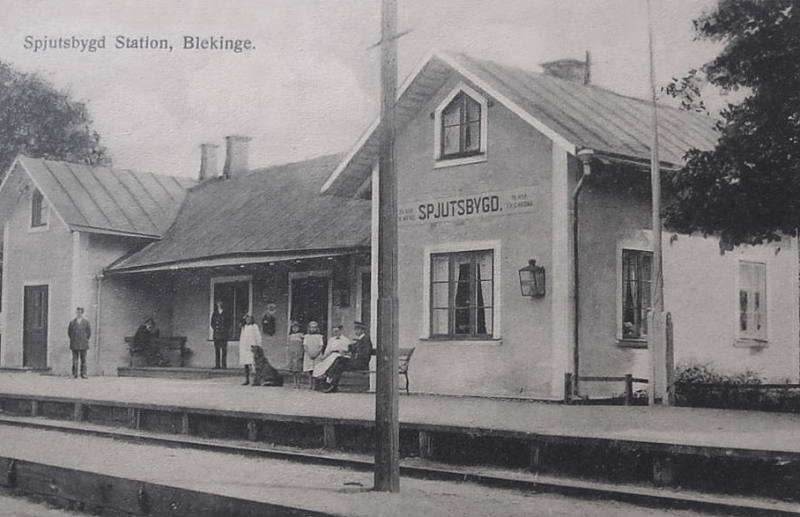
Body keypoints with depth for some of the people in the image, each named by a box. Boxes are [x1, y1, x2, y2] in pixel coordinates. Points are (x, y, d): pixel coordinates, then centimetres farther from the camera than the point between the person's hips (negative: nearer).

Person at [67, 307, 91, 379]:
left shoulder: (86, 323, 6)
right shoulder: (72, 323, 7)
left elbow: (89, 332, 10)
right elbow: (69, 332, 12)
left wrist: (85, 340, 6)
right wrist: (72, 339, 6)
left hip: (83, 344, 0)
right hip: (74, 345, 0)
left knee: (83, 359, -1)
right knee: (75, 359, -2)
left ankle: (83, 374, 1)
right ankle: (74, 374, -1)